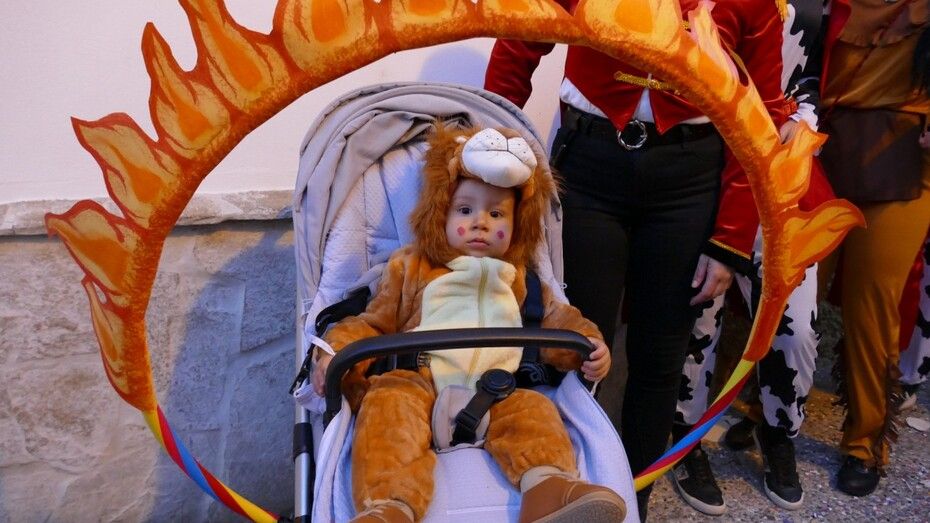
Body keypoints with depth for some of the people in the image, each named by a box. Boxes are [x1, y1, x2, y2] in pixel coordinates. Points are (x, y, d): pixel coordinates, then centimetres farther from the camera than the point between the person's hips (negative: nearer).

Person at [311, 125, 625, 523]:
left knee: (533, 410, -26)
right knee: (388, 404, -33)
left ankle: (548, 485, -49)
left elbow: (554, 323, 23)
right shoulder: (410, 269, 19)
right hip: (417, 383, -1)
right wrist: (335, 353, -2)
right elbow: (373, 324, 16)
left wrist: (587, 342, 0)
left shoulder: (519, 279, 25)